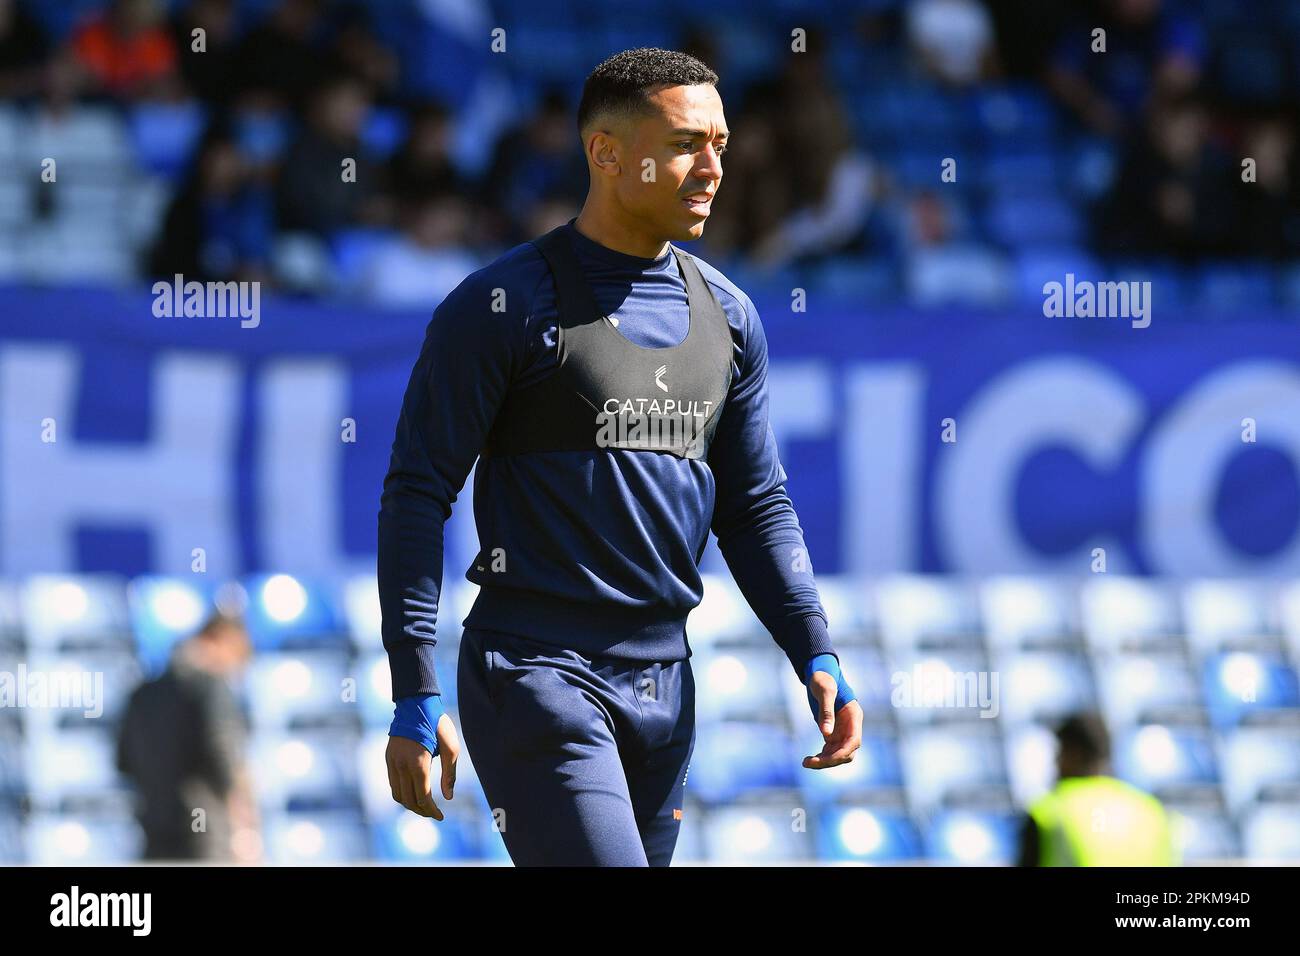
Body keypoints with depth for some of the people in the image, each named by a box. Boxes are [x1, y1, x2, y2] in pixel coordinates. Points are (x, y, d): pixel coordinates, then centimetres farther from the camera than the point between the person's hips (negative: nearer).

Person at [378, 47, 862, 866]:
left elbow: (757, 506, 19)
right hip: (537, 673, -6)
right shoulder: (503, 306, -6)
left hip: (666, 690, 6)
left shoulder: (727, 316, 13)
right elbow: (417, 494, -6)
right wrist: (417, 701, -13)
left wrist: (816, 657, 5)